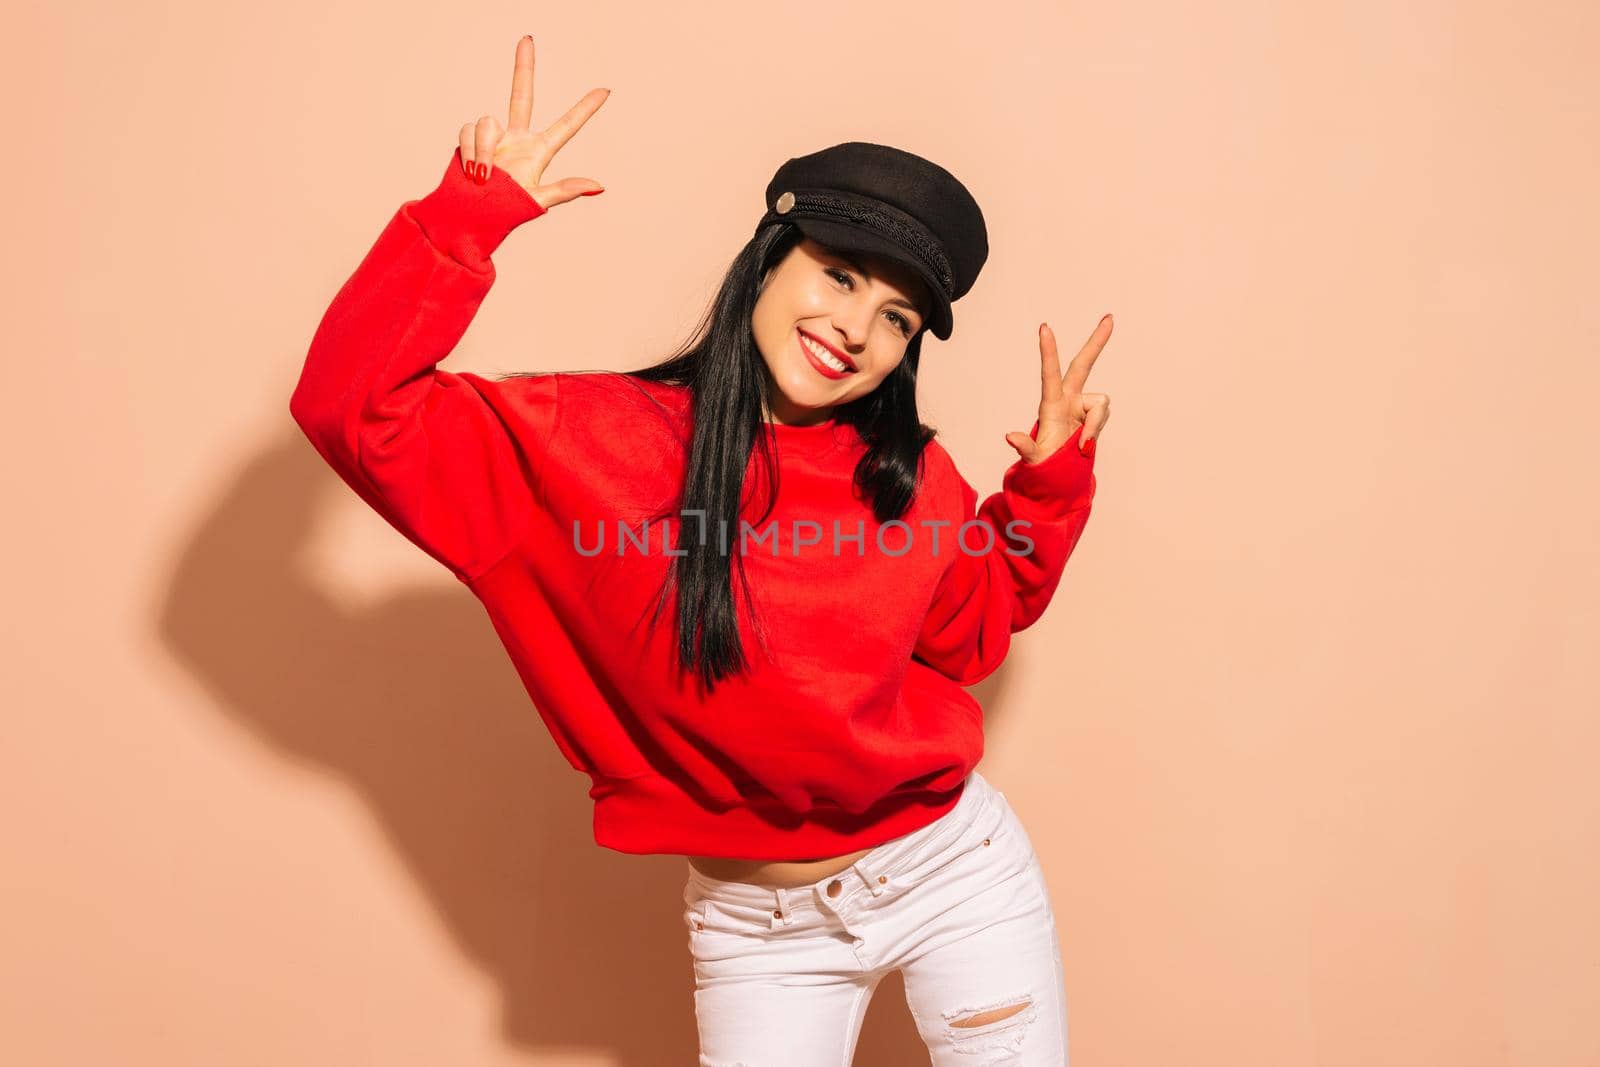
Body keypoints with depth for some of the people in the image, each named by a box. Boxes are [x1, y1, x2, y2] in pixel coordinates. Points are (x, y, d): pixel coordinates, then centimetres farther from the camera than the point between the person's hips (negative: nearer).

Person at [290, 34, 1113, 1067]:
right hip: (755, 922, -2)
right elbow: (356, 406, -21)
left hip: (960, 869, 2)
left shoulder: (912, 477, -6)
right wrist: (471, 214, -24)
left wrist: (1050, 485, -1)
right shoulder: (586, 439, -14)